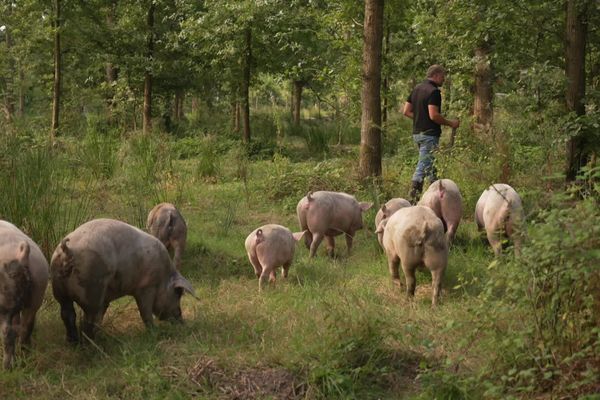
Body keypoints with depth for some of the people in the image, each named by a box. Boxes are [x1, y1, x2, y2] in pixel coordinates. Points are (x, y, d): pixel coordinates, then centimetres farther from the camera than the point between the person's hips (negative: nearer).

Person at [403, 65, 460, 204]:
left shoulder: (417, 89, 12)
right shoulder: (433, 91, -14)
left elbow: (407, 111, 12)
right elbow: (433, 115, -22)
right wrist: (450, 123, -11)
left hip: (417, 133, 9)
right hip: (429, 134, -9)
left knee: (431, 166, 15)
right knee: (423, 166, -5)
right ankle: (413, 199, -4)